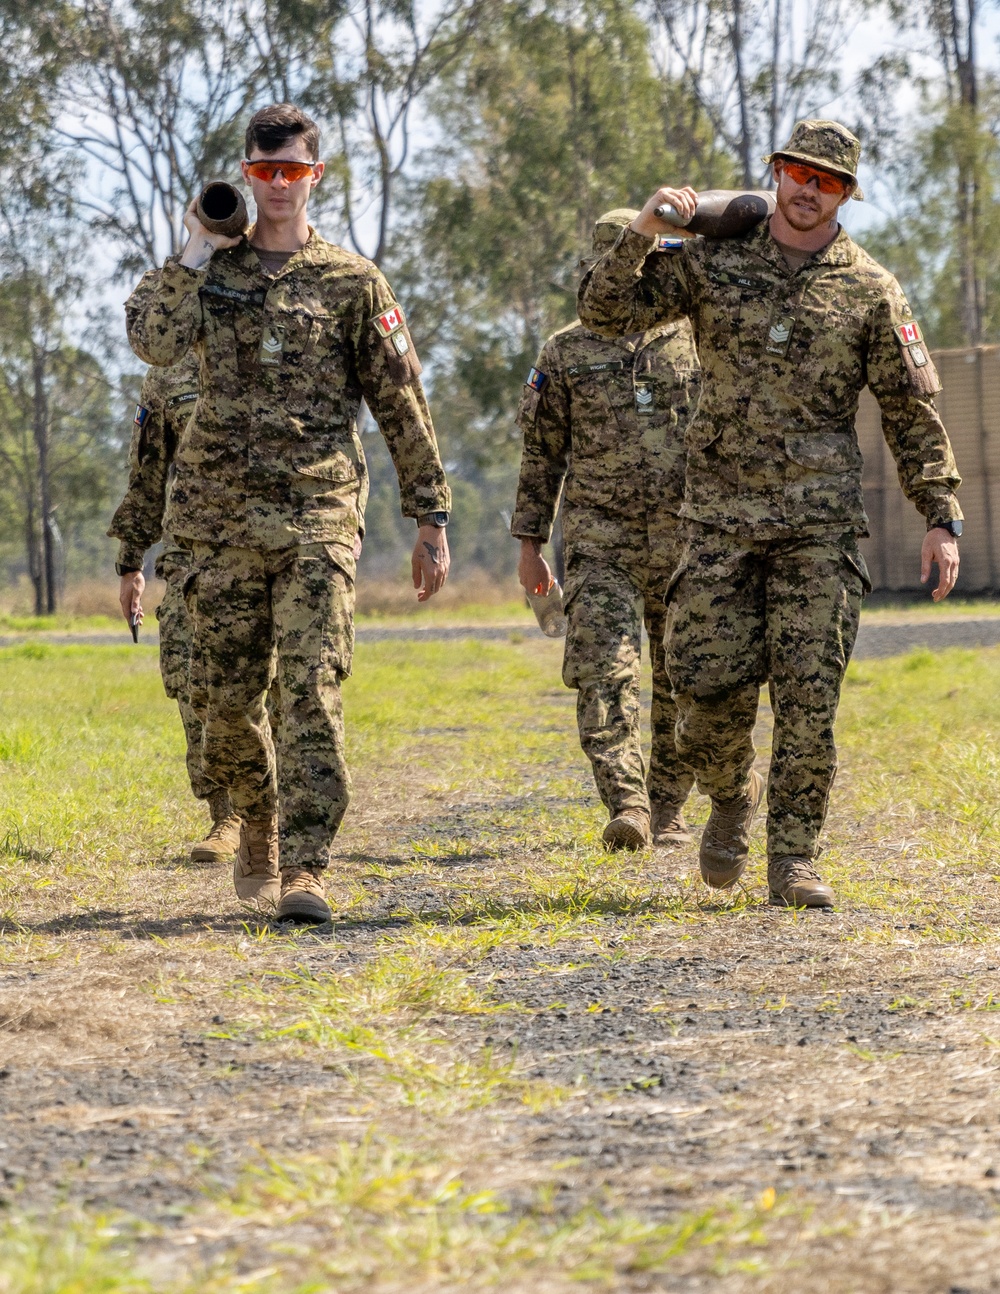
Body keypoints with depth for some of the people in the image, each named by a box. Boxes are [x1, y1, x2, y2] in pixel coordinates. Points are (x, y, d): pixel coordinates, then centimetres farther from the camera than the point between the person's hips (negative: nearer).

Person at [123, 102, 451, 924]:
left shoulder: (352, 283, 5)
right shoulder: (209, 272, 11)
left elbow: (402, 404, 6)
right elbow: (153, 341, -10)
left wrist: (431, 518, 3)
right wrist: (198, 250, -7)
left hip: (320, 517, -2)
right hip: (222, 517, 2)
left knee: (313, 692, -13)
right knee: (231, 698, 7)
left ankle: (304, 870, -15)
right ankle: (258, 833, 31)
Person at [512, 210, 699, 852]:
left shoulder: (698, 339, 7)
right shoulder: (566, 352, 7)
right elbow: (542, 454, 10)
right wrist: (530, 545, 6)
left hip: (686, 540, 1)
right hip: (601, 542, -1)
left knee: (680, 682, 5)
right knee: (606, 673, -16)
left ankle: (669, 810, 17)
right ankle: (627, 806, -22)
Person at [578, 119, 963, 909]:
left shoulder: (870, 291, 4)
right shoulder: (711, 266, 6)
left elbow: (914, 413, 5)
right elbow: (606, 312, 0)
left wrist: (941, 518, -2)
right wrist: (643, 232, -15)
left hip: (820, 522, -1)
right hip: (721, 517, 1)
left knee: (809, 695, -5)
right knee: (710, 684, -4)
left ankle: (794, 858, 3)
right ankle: (733, 797, 26)